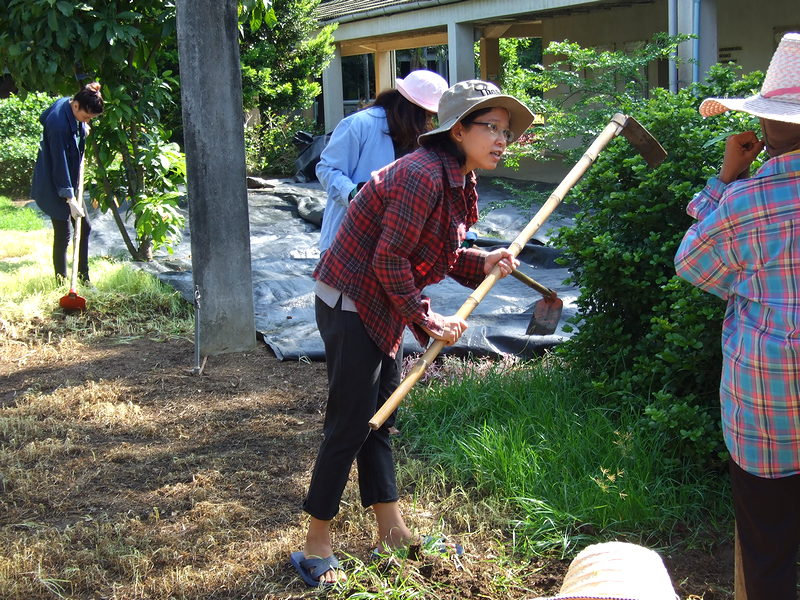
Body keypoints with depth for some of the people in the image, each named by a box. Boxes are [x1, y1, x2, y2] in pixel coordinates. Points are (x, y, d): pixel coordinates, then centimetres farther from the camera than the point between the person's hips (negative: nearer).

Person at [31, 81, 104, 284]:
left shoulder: (66, 104, -4)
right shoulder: (59, 124, -31)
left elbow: (43, 118, 18)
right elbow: (59, 163, -28)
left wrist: (82, 129, 8)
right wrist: (70, 199, -25)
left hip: (70, 181, 10)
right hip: (54, 186, -10)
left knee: (84, 227, 13)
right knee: (63, 234, -3)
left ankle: (84, 278, 24)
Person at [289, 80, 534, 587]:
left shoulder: (457, 181, 8)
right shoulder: (423, 175, -23)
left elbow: (437, 255, 13)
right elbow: (389, 261, -23)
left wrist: (483, 263, -4)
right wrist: (425, 318, -15)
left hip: (383, 309, 10)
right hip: (351, 305, -10)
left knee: (378, 421, 15)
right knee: (350, 425, -4)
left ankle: (392, 533, 25)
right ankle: (317, 545, 8)